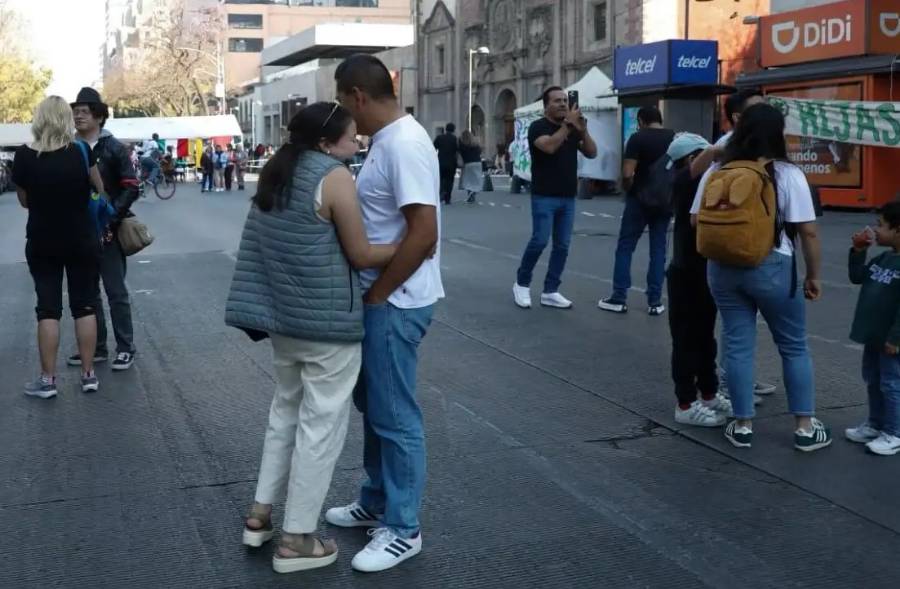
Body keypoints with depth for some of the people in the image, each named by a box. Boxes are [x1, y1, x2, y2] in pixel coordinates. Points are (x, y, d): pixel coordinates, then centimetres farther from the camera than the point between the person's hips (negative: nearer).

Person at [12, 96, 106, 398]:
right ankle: (88, 375, 12)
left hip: (42, 243, 0)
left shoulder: (23, 156, -10)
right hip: (82, 241, 0)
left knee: (48, 308, 5)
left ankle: (47, 380, 7)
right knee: (85, 305, 8)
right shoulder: (81, 152, -11)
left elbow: (24, 201, 2)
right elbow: (100, 191, 2)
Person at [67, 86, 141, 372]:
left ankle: (125, 348, 9)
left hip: (107, 232, -5)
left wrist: (109, 219, -17)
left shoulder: (113, 148, -4)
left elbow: (130, 188, -8)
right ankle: (96, 347, 22)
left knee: (116, 292, 1)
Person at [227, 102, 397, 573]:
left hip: (285, 314, 8)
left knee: (287, 408, 21)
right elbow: (361, 255, -12)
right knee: (321, 422, 2)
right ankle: (297, 540, 10)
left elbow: (265, 246, 13)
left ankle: (260, 515, 27)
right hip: (328, 320, -8)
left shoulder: (277, 173, 9)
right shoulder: (334, 178, -15)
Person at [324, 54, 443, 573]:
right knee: (374, 404, 20)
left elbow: (424, 235, -26)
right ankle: (377, 502, 36)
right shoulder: (388, 139, 10)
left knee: (395, 416, 0)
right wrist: (373, 295, 15)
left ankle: (403, 530, 13)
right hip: (382, 299, 10)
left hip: (396, 303, -10)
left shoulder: (404, 144, -21)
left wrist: (376, 295, -17)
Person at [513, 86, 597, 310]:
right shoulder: (538, 127, -5)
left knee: (562, 246, 4)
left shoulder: (573, 129, 12)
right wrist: (568, 124, -21)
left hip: (568, 198, 6)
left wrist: (583, 130, -9)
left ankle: (550, 292, 10)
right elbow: (549, 146, -25)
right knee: (539, 241, -10)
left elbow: (592, 153, 5)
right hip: (544, 197, -6)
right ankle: (522, 283, 9)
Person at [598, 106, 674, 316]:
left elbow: (627, 173, -17)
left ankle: (619, 298, 5)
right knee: (658, 249, 8)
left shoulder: (638, 138, -10)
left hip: (640, 199, -4)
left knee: (625, 247, 5)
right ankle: (655, 302, 7)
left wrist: (630, 188, 1)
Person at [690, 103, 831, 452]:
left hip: (724, 268, 3)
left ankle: (743, 426, 15)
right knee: (794, 347, 10)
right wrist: (813, 276, 1)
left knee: (737, 345, 10)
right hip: (772, 268, -3)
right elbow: (808, 231, -9)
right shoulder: (788, 174, -8)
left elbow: (696, 221, 4)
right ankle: (805, 428, 16)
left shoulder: (716, 172, 2)